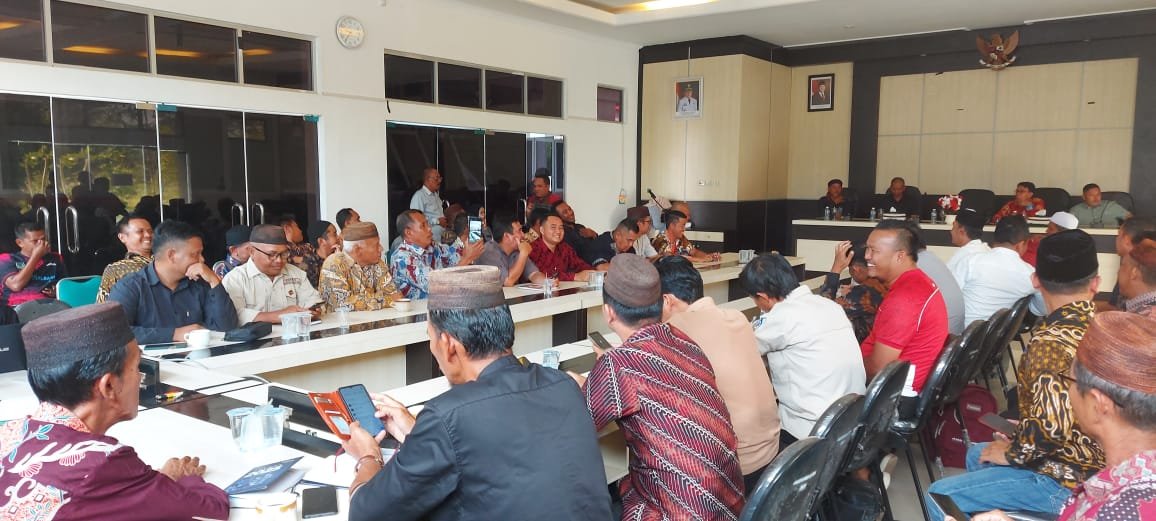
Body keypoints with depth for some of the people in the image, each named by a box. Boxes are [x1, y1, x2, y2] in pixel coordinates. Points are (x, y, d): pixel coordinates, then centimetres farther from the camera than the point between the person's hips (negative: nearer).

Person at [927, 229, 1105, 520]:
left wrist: (1013, 453, -14)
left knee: (939, 497, -6)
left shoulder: (1050, 341, -27)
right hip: (1094, 464, 9)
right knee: (977, 455, 27)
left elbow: (1050, 426, -34)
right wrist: (1021, 436, 14)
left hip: (1066, 478, -9)